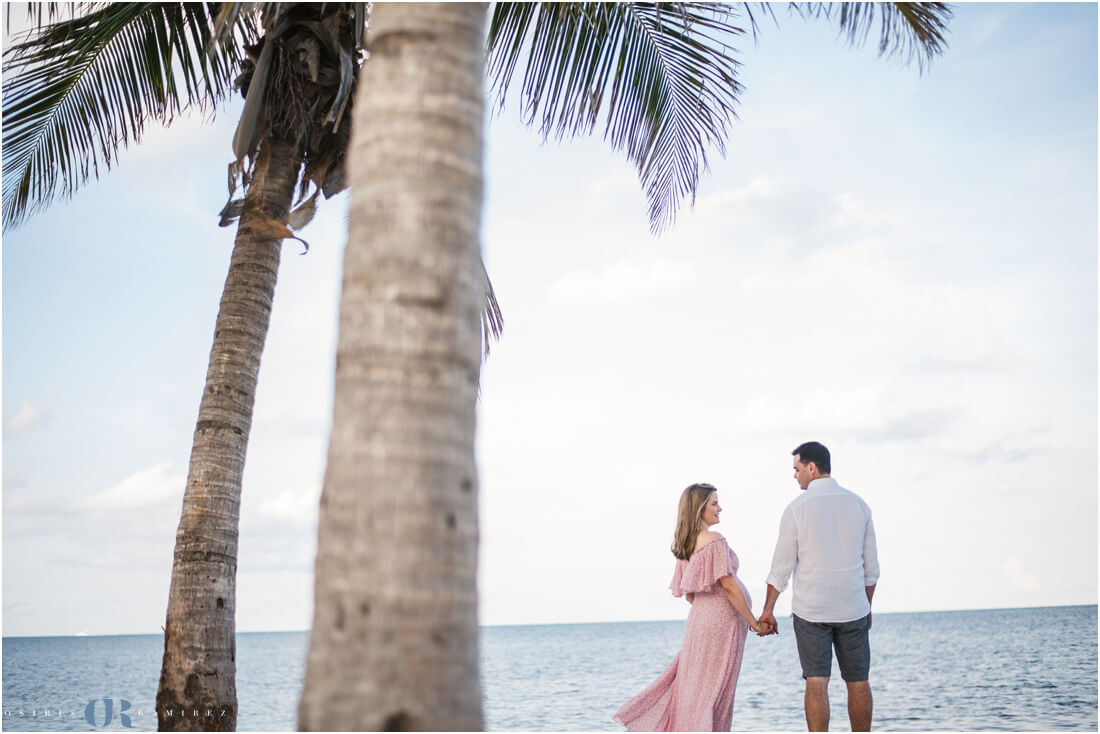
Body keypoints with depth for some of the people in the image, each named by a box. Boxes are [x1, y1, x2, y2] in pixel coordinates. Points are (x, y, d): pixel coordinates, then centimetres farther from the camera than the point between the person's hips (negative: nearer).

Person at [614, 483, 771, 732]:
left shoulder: (685, 544, 10)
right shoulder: (715, 541, -15)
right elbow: (728, 585, -18)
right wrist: (754, 622, -11)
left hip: (698, 618, 8)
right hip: (722, 621, -8)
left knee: (690, 681, 15)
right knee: (713, 688, -1)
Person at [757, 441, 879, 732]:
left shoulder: (798, 507, -7)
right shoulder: (858, 504, 3)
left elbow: (782, 566, -4)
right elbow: (871, 566, 8)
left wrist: (768, 609, 5)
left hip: (811, 610, -3)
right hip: (854, 609, 3)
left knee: (816, 682, -1)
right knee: (858, 682, 10)